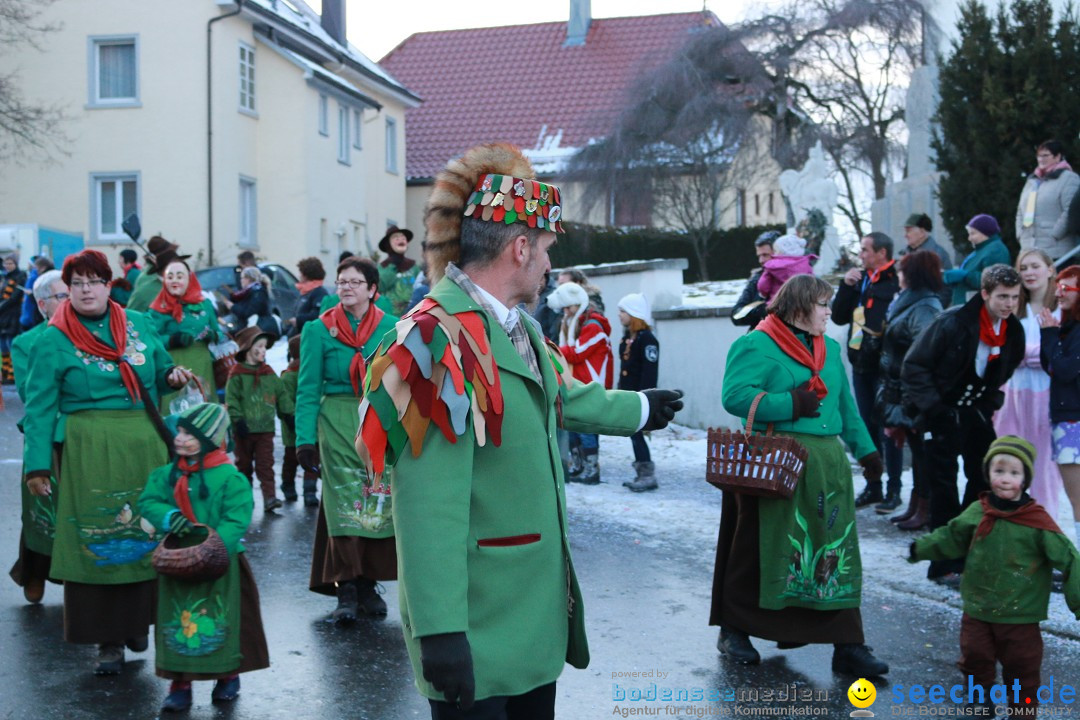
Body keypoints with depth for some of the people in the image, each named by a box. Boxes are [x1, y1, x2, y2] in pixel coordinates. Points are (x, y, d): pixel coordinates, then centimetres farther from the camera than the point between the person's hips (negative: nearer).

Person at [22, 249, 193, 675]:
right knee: (96, 543, -1)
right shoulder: (54, 340, 0)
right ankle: (107, 640, 9)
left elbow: (161, 370, 21)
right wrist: (37, 465, -9)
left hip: (144, 447, 4)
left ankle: (136, 622, 24)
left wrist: (172, 376, -3)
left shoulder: (138, 324, 10)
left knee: (145, 536, 8)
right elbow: (40, 407, -2)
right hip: (89, 453, -3)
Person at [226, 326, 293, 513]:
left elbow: (282, 396, 14)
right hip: (245, 430, -3)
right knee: (244, 464, 10)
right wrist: (238, 420, -16)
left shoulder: (269, 373, 9)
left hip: (266, 428, 3)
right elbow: (231, 400, -10)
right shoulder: (237, 374, -5)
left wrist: (288, 413, 8)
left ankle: (269, 497, -9)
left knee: (266, 464, -3)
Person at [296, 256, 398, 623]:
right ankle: (346, 590, -2)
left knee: (379, 504, 1)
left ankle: (368, 585, 12)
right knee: (343, 505, -6)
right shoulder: (319, 330, 3)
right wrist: (305, 439, -7)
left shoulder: (391, 327, 5)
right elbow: (308, 389, 1)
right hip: (338, 424, -1)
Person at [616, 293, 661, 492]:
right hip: (627, 395, 9)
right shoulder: (627, 337, 14)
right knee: (633, 433, 10)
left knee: (636, 433, -9)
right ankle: (642, 474, 16)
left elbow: (649, 372, -18)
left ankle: (648, 474, -1)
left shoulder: (647, 339, -14)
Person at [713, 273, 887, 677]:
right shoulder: (757, 346, -7)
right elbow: (735, 396, -18)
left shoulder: (830, 349, 17)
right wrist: (789, 405, -19)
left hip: (826, 463, 6)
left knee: (837, 553, 3)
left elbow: (846, 405, 22)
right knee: (758, 551, 5)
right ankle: (734, 631, 21)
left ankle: (847, 646, 8)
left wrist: (865, 449, 17)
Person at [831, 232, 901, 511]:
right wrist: (846, 286, -1)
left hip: (885, 368, -7)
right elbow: (839, 317, 9)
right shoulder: (860, 279, 12)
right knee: (868, 427, 13)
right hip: (861, 365, 7)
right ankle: (873, 488, 23)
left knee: (888, 429, -1)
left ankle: (893, 491, 9)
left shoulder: (897, 281, -12)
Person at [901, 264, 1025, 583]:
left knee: (985, 479, 8)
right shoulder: (953, 323, -20)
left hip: (976, 412, 6)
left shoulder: (1013, 332, -1)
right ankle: (945, 565, 3)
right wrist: (931, 409, -19)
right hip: (943, 413, -6)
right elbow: (914, 365, -15)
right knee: (944, 487, -4)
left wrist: (990, 402, 6)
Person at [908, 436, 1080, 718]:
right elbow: (950, 538, 14)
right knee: (974, 659, 14)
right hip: (977, 611, 4)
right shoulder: (977, 513, -2)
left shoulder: (1038, 522, -14)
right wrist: (921, 548, 8)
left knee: (1022, 668, 7)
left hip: (1020, 616, -4)